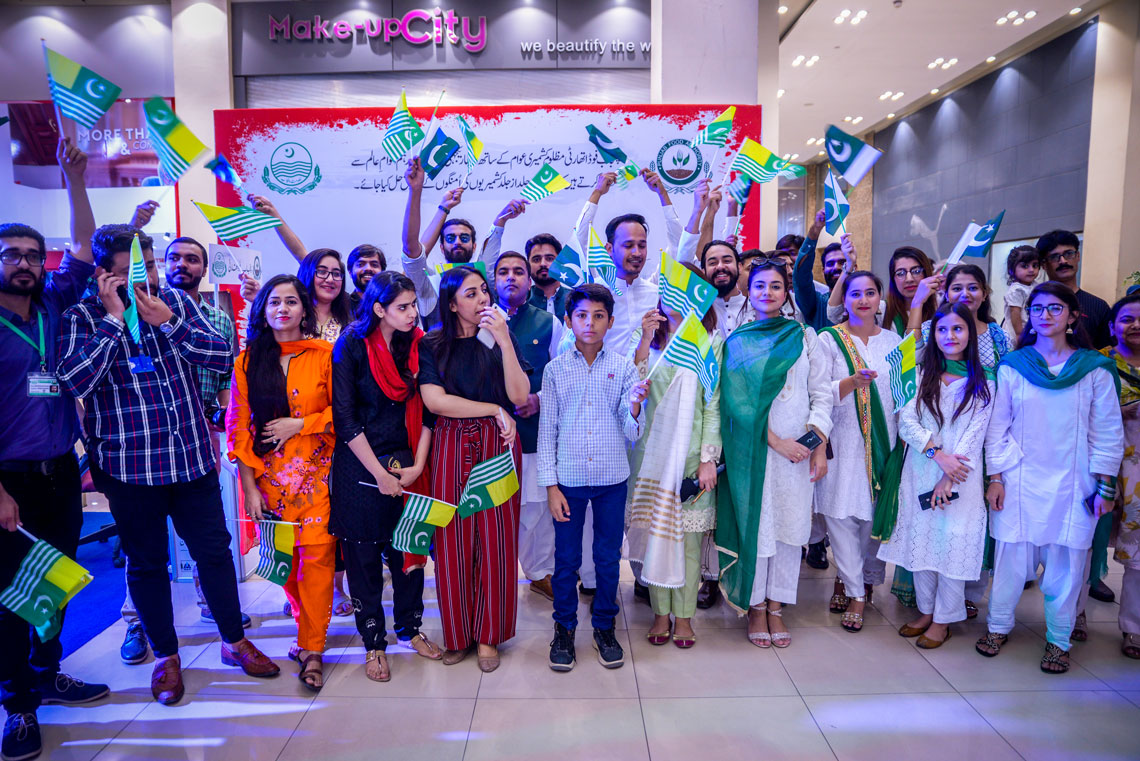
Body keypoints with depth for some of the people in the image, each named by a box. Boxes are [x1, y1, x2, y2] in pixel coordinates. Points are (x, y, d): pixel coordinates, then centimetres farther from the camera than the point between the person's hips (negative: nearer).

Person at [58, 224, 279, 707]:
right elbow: (76, 380, -20)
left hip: (193, 457, 3)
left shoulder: (176, 302, 3)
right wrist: (114, 318, -20)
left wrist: (167, 322, -16)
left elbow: (223, 357, -5)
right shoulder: (83, 317, -5)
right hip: (129, 465, -2)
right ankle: (166, 656, 31)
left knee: (214, 550, 12)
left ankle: (234, 641, 30)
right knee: (146, 562, 11)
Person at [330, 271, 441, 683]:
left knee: (409, 549, 10)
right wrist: (381, 474, -13)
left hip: (406, 464, 3)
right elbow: (345, 419, -12)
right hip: (361, 466, -3)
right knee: (364, 555, 6)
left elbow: (426, 411, 2)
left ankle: (410, 628, 31)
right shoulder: (353, 345, -9)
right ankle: (373, 643, 23)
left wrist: (417, 465, -6)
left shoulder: (417, 344, 1)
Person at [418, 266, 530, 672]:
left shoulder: (500, 340, 6)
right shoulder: (432, 345, 3)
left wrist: (504, 340, -13)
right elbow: (434, 400, -10)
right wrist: (494, 409, -10)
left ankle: (488, 635, 19)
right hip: (450, 448, 0)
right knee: (452, 541, 3)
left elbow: (520, 397, -6)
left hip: (498, 445, 1)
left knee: (495, 539, 3)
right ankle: (457, 634, 22)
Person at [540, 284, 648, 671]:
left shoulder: (624, 368, 0)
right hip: (568, 479, 0)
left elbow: (632, 434, -2)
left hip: (612, 479, 1)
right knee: (566, 559, 9)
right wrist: (551, 485, -3)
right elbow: (547, 430, 2)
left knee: (608, 558, 12)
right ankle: (564, 629, 28)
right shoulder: (556, 369, 0)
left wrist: (634, 407, -23)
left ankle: (604, 627, 31)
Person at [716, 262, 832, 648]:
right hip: (753, 448, -2)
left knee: (790, 525, 5)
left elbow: (822, 392, 6)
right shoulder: (738, 341, 4)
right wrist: (775, 440, -13)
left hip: (800, 447, 2)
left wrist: (819, 445, -4)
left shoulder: (805, 336, 10)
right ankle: (755, 607, 18)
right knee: (754, 523, 1)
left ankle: (776, 606, 20)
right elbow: (740, 400, -6)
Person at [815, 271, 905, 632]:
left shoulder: (892, 340, 10)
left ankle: (850, 579, 25)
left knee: (877, 515, 3)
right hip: (842, 442, -2)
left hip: (883, 441, 3)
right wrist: (854, 381, -24)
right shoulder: (829, 339, 1)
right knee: (842, 516, -3)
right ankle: (856, 593, 13)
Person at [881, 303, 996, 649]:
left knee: (953, 542, 0)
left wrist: (948, 478, -12)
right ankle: (925, 611, 24)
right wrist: (938, 454, -16)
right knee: (920, 539, 7)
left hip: (960, 476, -2)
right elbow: (906, 420, -2)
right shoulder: (922, 374, 7)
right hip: (920, 471, 2)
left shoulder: (982, 383, 2)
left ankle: (943, 619, 16)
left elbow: (975, 434, -4)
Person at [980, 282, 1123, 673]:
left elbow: (1108, 432, 3)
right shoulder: (1012, 366, 2)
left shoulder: (1095, 369, 1)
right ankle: (998, 624, 24)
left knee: (1065, 562, 5)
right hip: (1020, 481, 0)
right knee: (1011, 554, 5)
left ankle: (1058, 638, 23)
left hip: (1072, 484, 0)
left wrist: (1105, 485, -1)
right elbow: (997, 426, 3)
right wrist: (995, 477, -1)